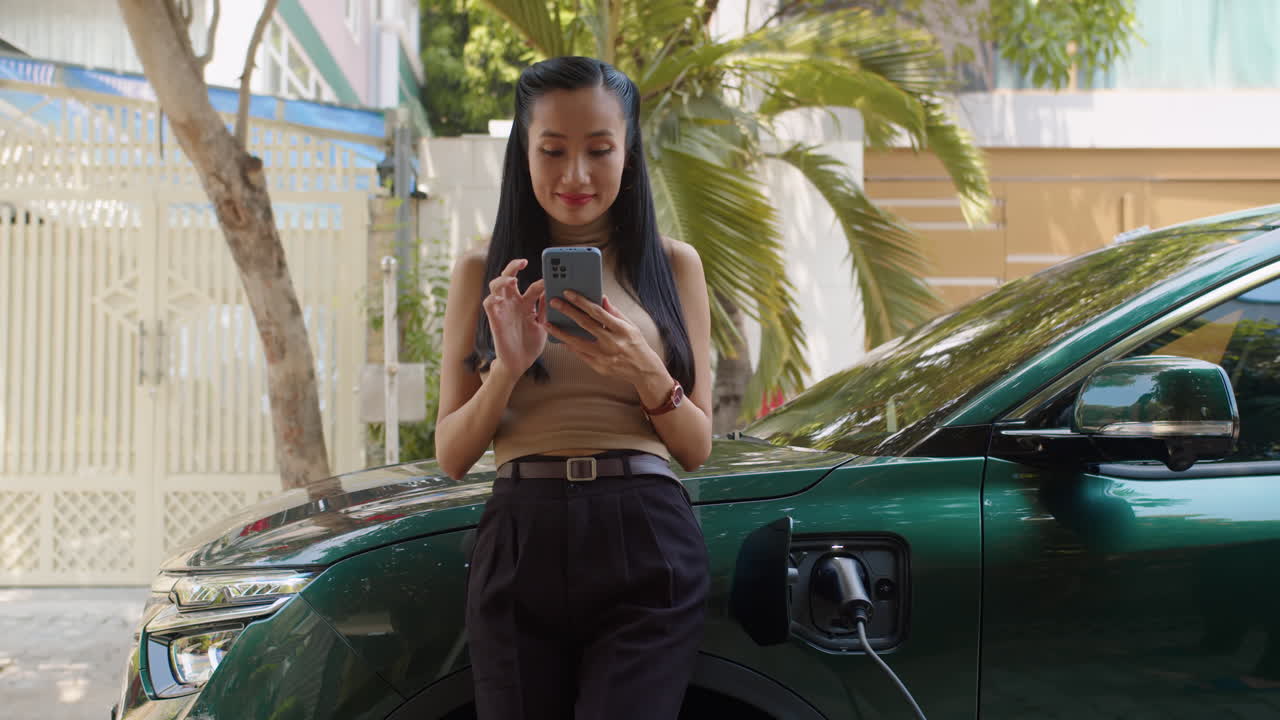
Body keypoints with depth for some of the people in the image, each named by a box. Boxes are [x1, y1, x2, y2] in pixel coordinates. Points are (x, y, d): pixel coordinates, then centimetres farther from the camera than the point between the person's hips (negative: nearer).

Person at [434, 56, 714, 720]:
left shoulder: (673, 265, 7)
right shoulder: (481, 273, 8)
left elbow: (697, 449, 8)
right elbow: (451, 457, 6)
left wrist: (644, 371, -11)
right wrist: (508, 369, -12)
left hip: (644, 547, -1)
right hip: (519, 546, 1)